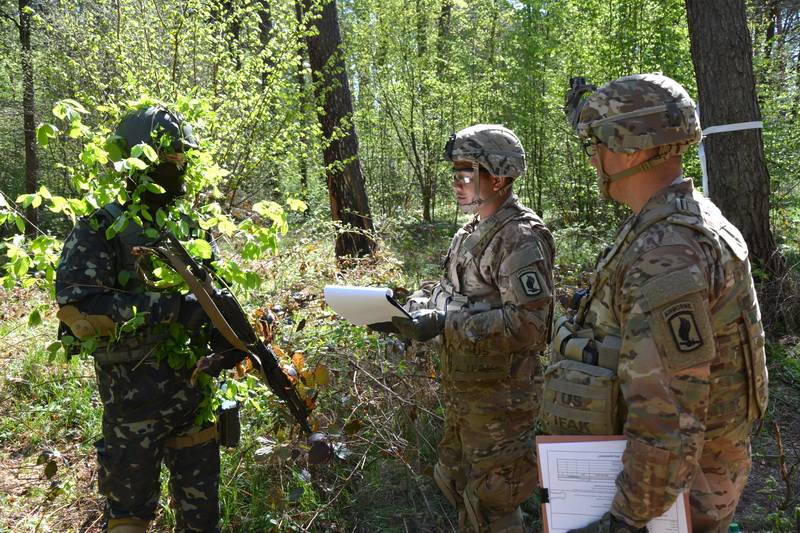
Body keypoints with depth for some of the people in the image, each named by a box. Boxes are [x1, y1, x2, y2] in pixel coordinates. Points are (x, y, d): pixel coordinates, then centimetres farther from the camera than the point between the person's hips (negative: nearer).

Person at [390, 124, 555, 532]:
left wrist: (442, 323, -30)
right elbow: (449, 292, 17)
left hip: (499, 396, -9)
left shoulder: (521, 238, -19)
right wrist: (410, 308, -3)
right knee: (456, 482, 24)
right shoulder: (471, 232, 10)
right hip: (461, 389, 9)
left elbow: (528, 324, -28)